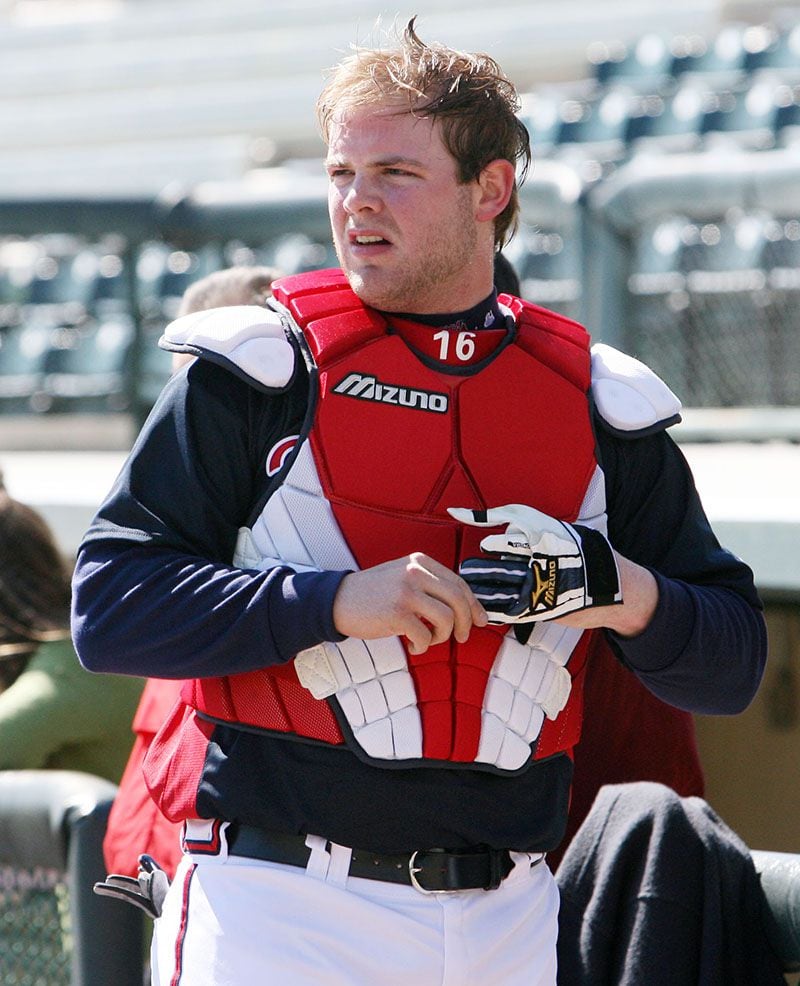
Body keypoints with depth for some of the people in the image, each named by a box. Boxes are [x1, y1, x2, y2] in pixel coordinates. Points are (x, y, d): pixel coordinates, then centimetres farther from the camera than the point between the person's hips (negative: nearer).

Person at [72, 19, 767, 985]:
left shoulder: (597, 404, 9)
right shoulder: (262, 370, 0)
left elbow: (732, 665, 12)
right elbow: (109, 606, -6)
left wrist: (629, 597, -9)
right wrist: (335, 601, -17)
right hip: (281, 906, -3)